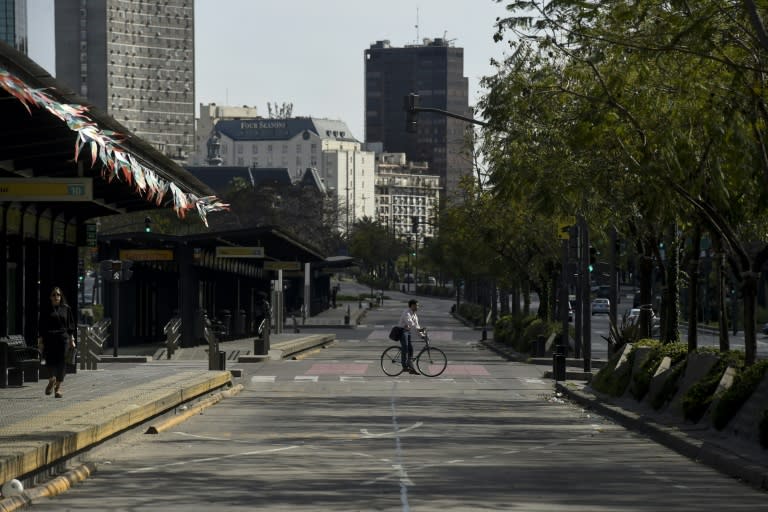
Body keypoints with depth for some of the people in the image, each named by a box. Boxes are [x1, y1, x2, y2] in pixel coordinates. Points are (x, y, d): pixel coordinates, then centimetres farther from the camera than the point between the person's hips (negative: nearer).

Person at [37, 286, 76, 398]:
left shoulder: (66, 308, 9)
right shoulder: (45, 310, 6)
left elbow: (71, 325, 11)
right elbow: (41, 326, 5)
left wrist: (72, 339, 5)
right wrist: (40, 340, -1)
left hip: (63, 338, 1)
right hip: (49, 339, -1)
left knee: (61, 362, -4)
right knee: (50, 361, -7)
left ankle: (58, 387, 4)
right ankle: (52, 380, 22)